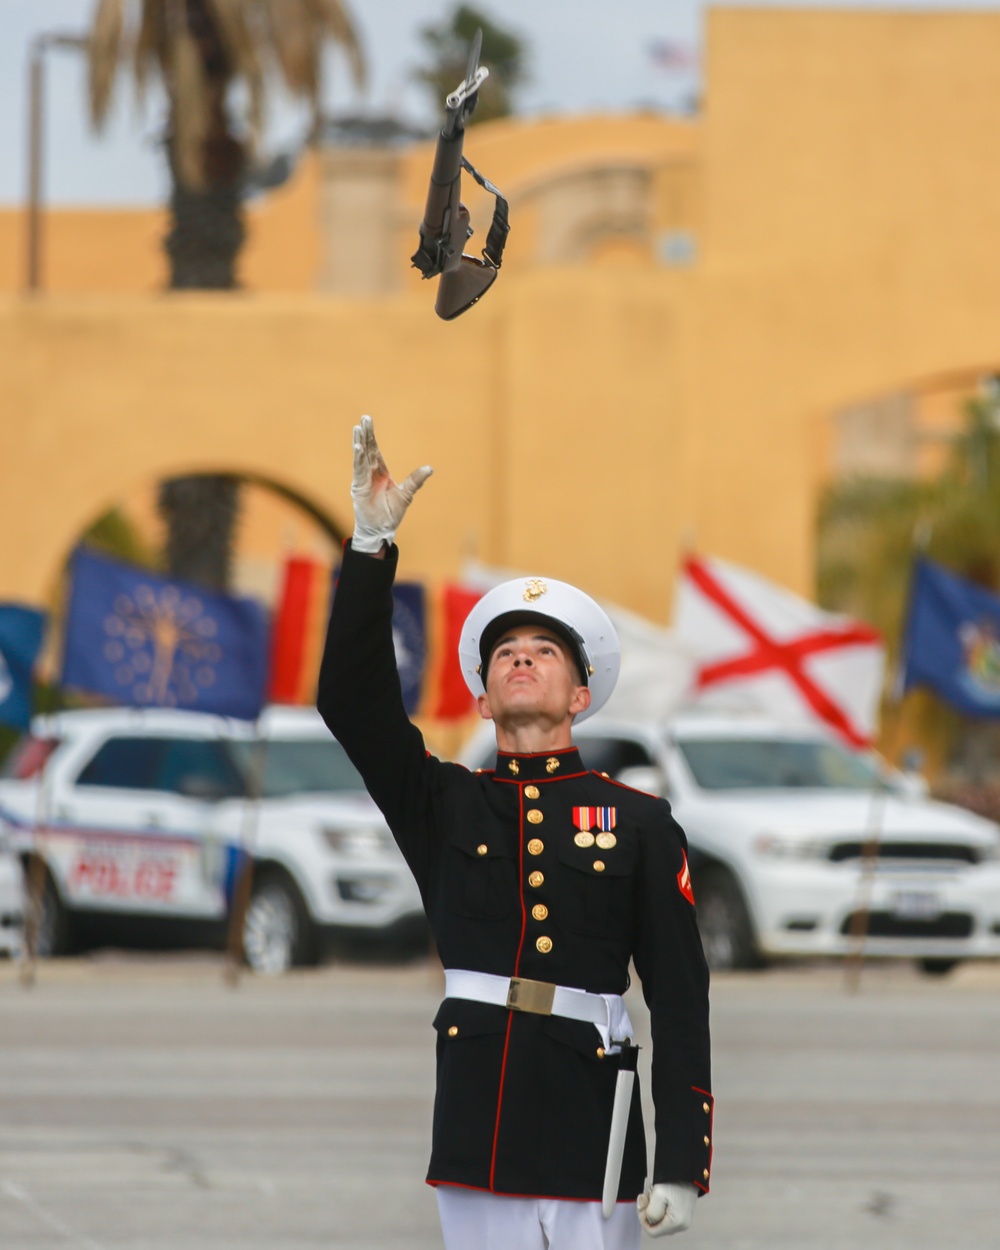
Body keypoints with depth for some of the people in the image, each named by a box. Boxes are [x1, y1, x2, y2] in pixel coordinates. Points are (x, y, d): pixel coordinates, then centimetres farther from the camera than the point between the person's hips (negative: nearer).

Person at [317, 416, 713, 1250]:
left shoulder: (642, 826, 7)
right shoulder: (443, 807, 13)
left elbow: (680, 1002, 3)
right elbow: (351, 700, -2)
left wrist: (682, 1164, -6)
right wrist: (372, 544, -10)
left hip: (592, 1145, -2)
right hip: (476, 1144, 2)